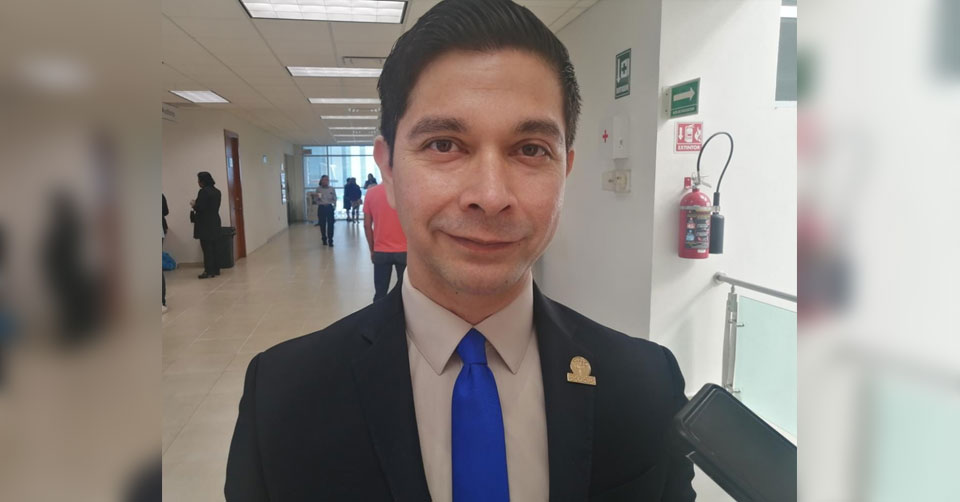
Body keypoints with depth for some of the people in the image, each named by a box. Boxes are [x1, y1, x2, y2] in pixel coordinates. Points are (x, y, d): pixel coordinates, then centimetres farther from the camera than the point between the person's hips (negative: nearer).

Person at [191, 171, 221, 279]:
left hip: (205, 224, -8)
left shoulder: (203, 191, -15)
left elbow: (200, 208, -19)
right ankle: (216, 269, 18)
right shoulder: (216, 191, 11)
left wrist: (194, 205, 2)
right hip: (215, 223, 8)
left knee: (207, 248, -4)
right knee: (213, 247, 14)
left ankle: (209, 271, -1)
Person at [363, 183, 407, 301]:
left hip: (380, 251, 1)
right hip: (404, 250, -1)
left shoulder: (371, 193, -1)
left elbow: (367, 225, 1)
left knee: (380, 293, 9)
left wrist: (372, 250, 11)